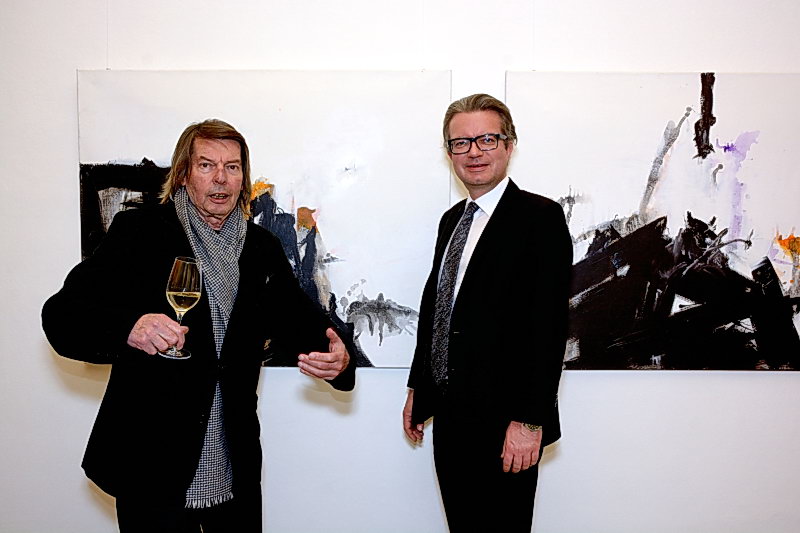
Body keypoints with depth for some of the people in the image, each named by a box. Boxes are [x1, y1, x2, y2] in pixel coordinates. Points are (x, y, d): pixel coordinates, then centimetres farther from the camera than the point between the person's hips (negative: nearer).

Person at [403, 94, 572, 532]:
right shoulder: (452, 220, 12)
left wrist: (529, 420, -19)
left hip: (504, 425, -7)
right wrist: (417, 388, 16)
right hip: (449, 415, 7)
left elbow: (549, 324, -17)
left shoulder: (540, 217, -11)